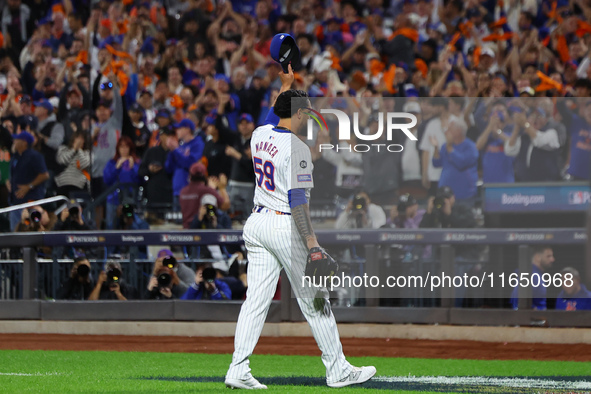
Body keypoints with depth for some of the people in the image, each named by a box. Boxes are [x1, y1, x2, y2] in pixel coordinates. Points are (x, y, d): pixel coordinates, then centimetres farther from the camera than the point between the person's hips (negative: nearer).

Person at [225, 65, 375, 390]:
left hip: (257, 223, 7)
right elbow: (297, 201, -21)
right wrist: (312, 245, -22)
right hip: (286, 227, -7)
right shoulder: (296, 148, -16)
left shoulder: (260, 135, 6)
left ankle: (238, 369, -4)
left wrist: (285, 85, 40)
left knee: (256, 299, 5)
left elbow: (276, 116, 33)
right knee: (314, 301, 1)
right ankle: (337, 371, 8)